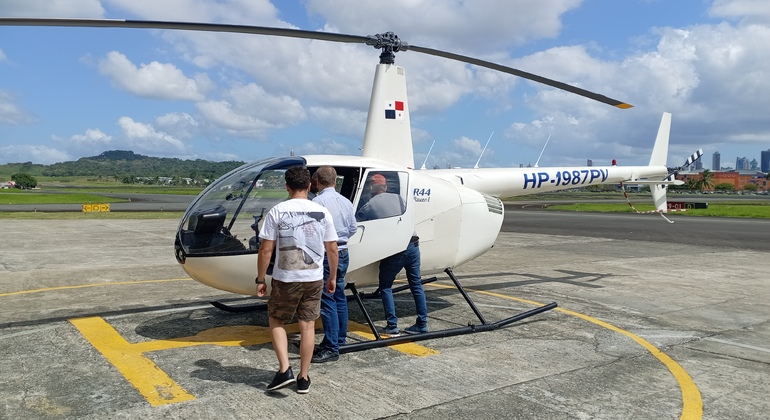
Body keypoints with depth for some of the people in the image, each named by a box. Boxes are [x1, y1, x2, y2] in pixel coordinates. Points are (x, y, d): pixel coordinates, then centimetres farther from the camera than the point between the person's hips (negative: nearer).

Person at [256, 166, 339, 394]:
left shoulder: (277, 212, -9)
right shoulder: (322, 212, -1)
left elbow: (265, 250, -10)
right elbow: (332, 249, 3)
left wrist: (260, 280, 1)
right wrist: (332, 277, 15)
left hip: (285, 279, -2)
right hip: (314, 279, 2)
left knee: (276, 321, 18)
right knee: (308, 326, 12)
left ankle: (284, 369, 7)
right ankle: (303, 378, 20)